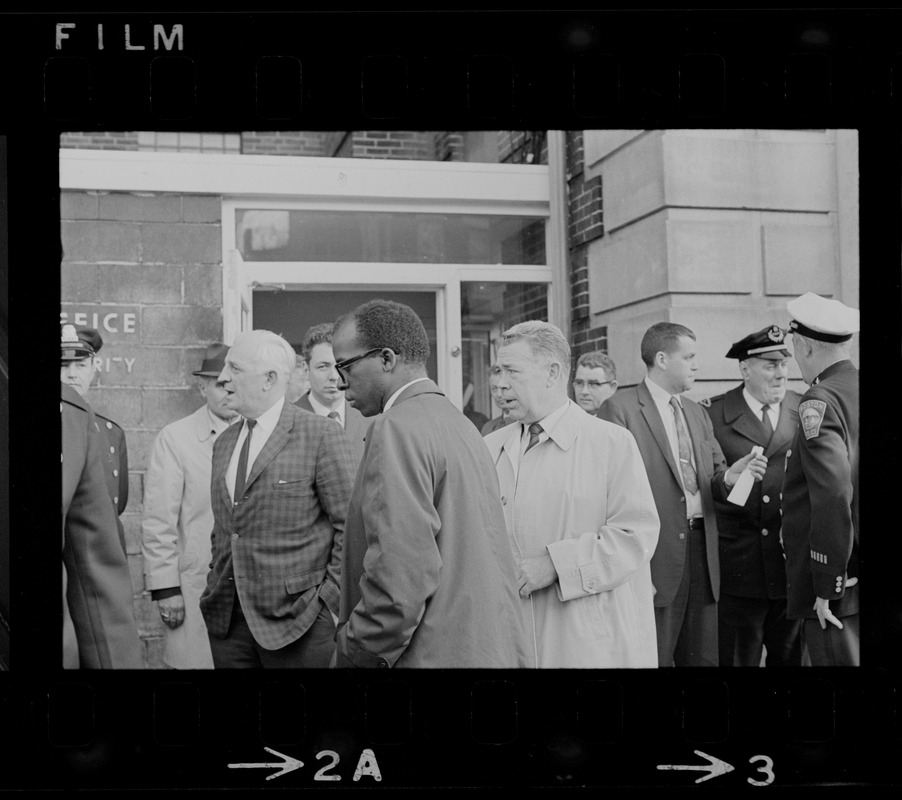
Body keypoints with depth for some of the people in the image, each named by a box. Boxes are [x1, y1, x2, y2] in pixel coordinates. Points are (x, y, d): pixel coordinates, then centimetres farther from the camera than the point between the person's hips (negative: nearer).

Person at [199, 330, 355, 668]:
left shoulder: (321, 434, -8)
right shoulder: (224, 442, 13)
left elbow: (349, 526, -9)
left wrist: (330, 599, -12)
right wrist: (216, 587, 11)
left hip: (296, 619, -6)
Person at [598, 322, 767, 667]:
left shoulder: (698, 413, 18)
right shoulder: (619, 409, -6)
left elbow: (712, 478, 16)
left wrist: (728, 477, -8)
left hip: (701, 551, 7)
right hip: (657, 555, -7)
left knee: (703, 658, 10)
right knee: (653, 659, 0)